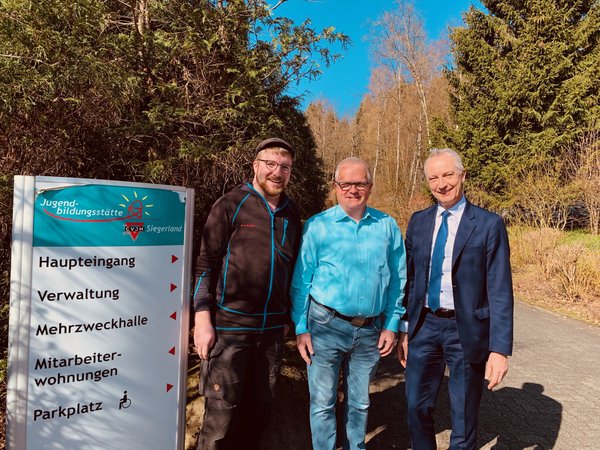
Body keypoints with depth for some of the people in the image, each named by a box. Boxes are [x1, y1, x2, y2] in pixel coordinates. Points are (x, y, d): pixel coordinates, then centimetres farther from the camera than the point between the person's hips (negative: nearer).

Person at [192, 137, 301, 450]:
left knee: (260, 407, 16)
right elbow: (205, 264, -7)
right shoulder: (231, 205, -5)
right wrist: (203, 320, -13)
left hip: (272, 328, 5)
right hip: (229, 326, -4)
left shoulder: (291, 216, 9)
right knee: (222, 410, 4)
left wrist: (293, 319, 15)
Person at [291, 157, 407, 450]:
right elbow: (301, 280, -4)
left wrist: (392, 326, 3)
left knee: (359, 402, 20)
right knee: (323, 403, 10)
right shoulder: (317, 226, -6)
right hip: (326, 326, -2)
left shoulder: (387, 226, 1)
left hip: (371, 329, 3)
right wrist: (301, 328, -5)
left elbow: (398, 280, 5)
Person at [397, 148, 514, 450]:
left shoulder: (489, 225, -8)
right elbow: (410, 279, 7)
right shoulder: (418, 222, 3)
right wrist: (404, 330, 8)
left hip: (467, 331, -3)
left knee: (463, 417, 14)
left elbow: (500, 291, -10)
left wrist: (500, 349, -15)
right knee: (417, 408, 15)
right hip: (425, 326, 4)